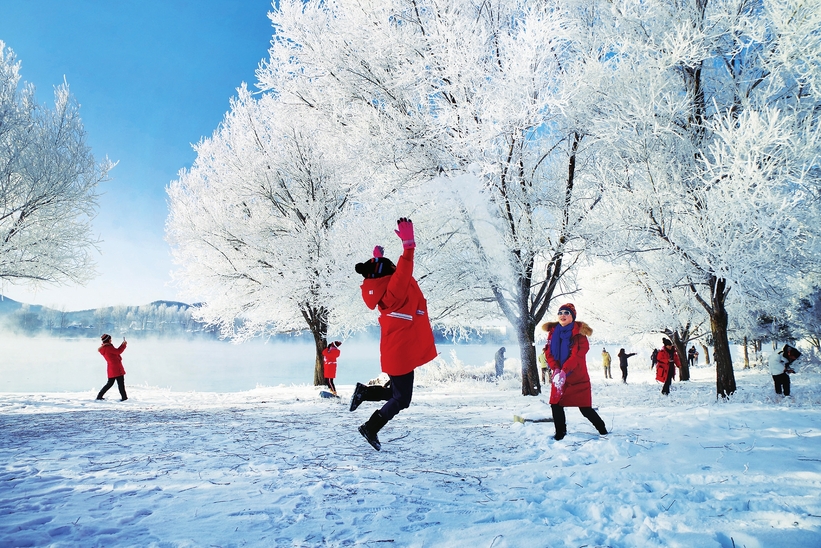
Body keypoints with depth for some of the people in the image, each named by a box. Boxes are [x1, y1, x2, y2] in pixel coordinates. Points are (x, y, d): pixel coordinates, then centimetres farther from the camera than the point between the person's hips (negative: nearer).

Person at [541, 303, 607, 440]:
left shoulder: (579, 332, -10)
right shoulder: (553, 332, 3)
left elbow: (577, 355, -20)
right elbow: (548, 352, -3)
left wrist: (564, 371, -30)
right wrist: (556, 370, -19)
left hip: (578, 378, -4)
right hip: (558, 376, 4)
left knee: (585, 409, 0)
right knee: (556, 405, 2)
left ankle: (602, 428, 25)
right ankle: (560, 432, 21)